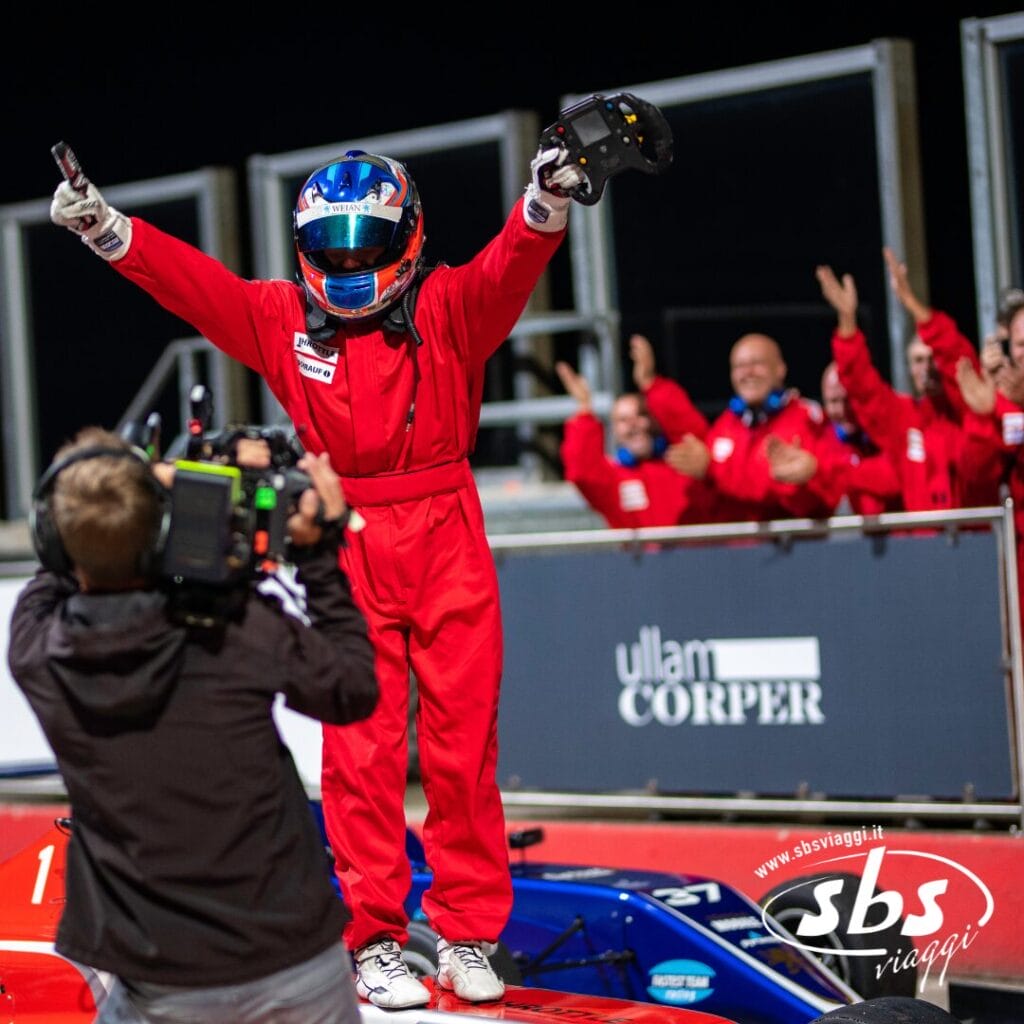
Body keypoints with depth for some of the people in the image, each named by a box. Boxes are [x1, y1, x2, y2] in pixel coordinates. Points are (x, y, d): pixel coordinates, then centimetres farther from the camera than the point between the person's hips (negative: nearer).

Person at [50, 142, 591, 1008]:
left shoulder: (450, 307, 2)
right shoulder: (283, 319, 7)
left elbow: (510, 270, -16)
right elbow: (191, 280, 0)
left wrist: (549, 204, -35)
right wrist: (105, 227, -13)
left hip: (448, 542, -1)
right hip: (345, 548, 1)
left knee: (463, 744, 3)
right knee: (362, 749, 0)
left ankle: (469, 935, 13)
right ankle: (374, 941, 7)